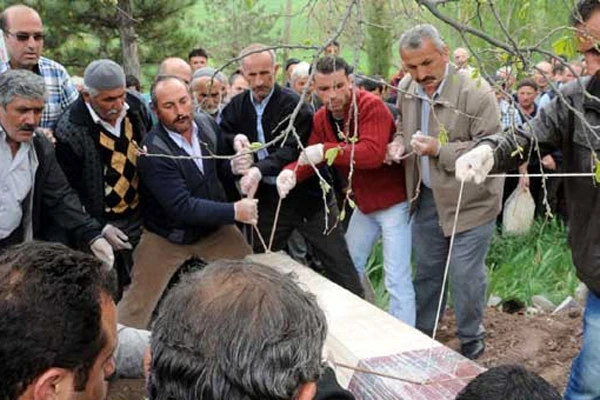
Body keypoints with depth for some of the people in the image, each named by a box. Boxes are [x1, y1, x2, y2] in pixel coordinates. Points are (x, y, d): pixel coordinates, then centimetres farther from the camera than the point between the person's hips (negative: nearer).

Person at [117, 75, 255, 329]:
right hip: (167, 238, -5)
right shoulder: (154, 151, -25)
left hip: (214, 228, 5)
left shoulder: (206, 124, -6)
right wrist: (234, 212, -31)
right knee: (136, 308, -3)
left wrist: (235, 166, -14)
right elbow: (182, 207, -29)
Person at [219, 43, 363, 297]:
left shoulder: (294, 105, -13)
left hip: (308, 196, -5)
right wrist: (234, 140, -13)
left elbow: (291, 151, -22)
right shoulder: (237, 106, 4)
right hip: (267, 198, 5)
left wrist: (260, 170, -39)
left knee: (341, 271, -1)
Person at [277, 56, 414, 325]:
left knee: (397, 280, -8)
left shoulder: (371, 106, -22)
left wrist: (325, 151, -40)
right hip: (364, 204, 8)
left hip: (393, 202, -8)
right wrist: (291, 173, -24)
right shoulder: (321, 119, 2)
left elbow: (373, 153, -35)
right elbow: (310, 158, -3)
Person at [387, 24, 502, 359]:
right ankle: (421, 332, 38)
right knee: (426, 269, 19)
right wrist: (399, 142, -3)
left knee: (465, 275, 3)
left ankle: (471, 342, 26)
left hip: (470, 202, -6)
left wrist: (440, 150, -28)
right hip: (427, 197, 6)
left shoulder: (476, 92, -21)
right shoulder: (406, 90, 0)